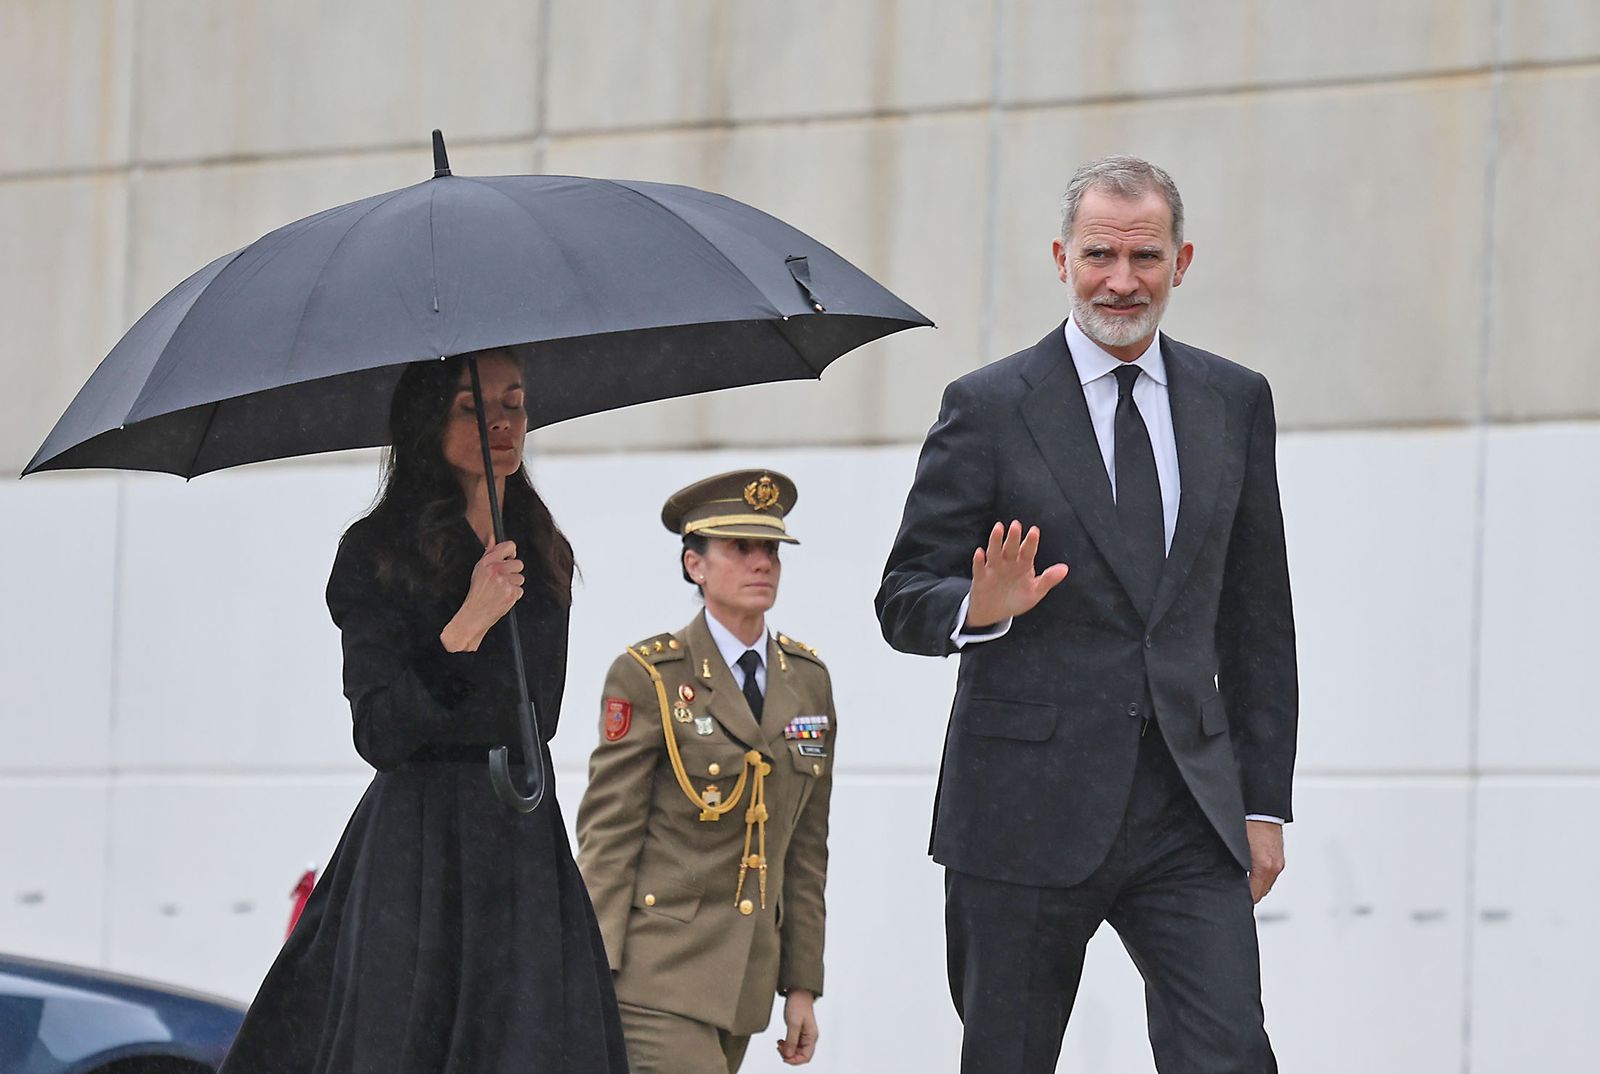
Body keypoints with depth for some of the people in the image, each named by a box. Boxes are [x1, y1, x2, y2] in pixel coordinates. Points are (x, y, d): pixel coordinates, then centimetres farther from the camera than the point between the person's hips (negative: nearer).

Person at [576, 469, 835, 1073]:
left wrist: (802, 984, 11)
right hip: (658, 971, -6)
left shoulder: (808, 680, 11)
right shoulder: (648, 676, -5)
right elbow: (606, 837, -6)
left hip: (747, 978, 6)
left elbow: (806, 847, 14)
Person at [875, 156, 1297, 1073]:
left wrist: (1264, 800, 10)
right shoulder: (989, 408, 0)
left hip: (1190, 812, 2)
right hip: (1027, 815, -2)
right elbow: (903, 604, 1)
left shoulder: (1235, 403, 11)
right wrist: (981, 609, -22)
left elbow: (1260, 619, 14)